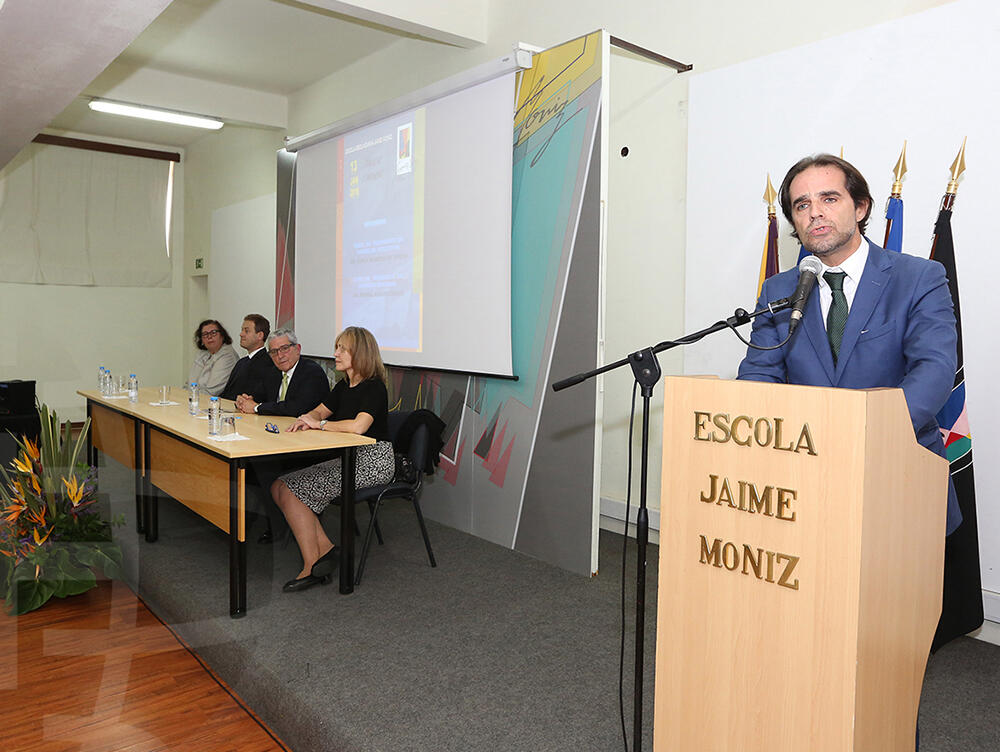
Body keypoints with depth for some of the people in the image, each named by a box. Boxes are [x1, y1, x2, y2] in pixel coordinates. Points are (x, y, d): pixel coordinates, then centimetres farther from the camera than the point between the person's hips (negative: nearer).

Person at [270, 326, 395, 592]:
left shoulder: (374, 387, -15)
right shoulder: (344, 386, 13)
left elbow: (358, 426, -31)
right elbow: (319, 411, 22)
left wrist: (320, 424, -17)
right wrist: (307, 419, -3)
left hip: (372, 461, -9)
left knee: (293, 490, -15)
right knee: (279, 488, -1)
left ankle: (312, 568, -5)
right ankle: (324, 548, 1)